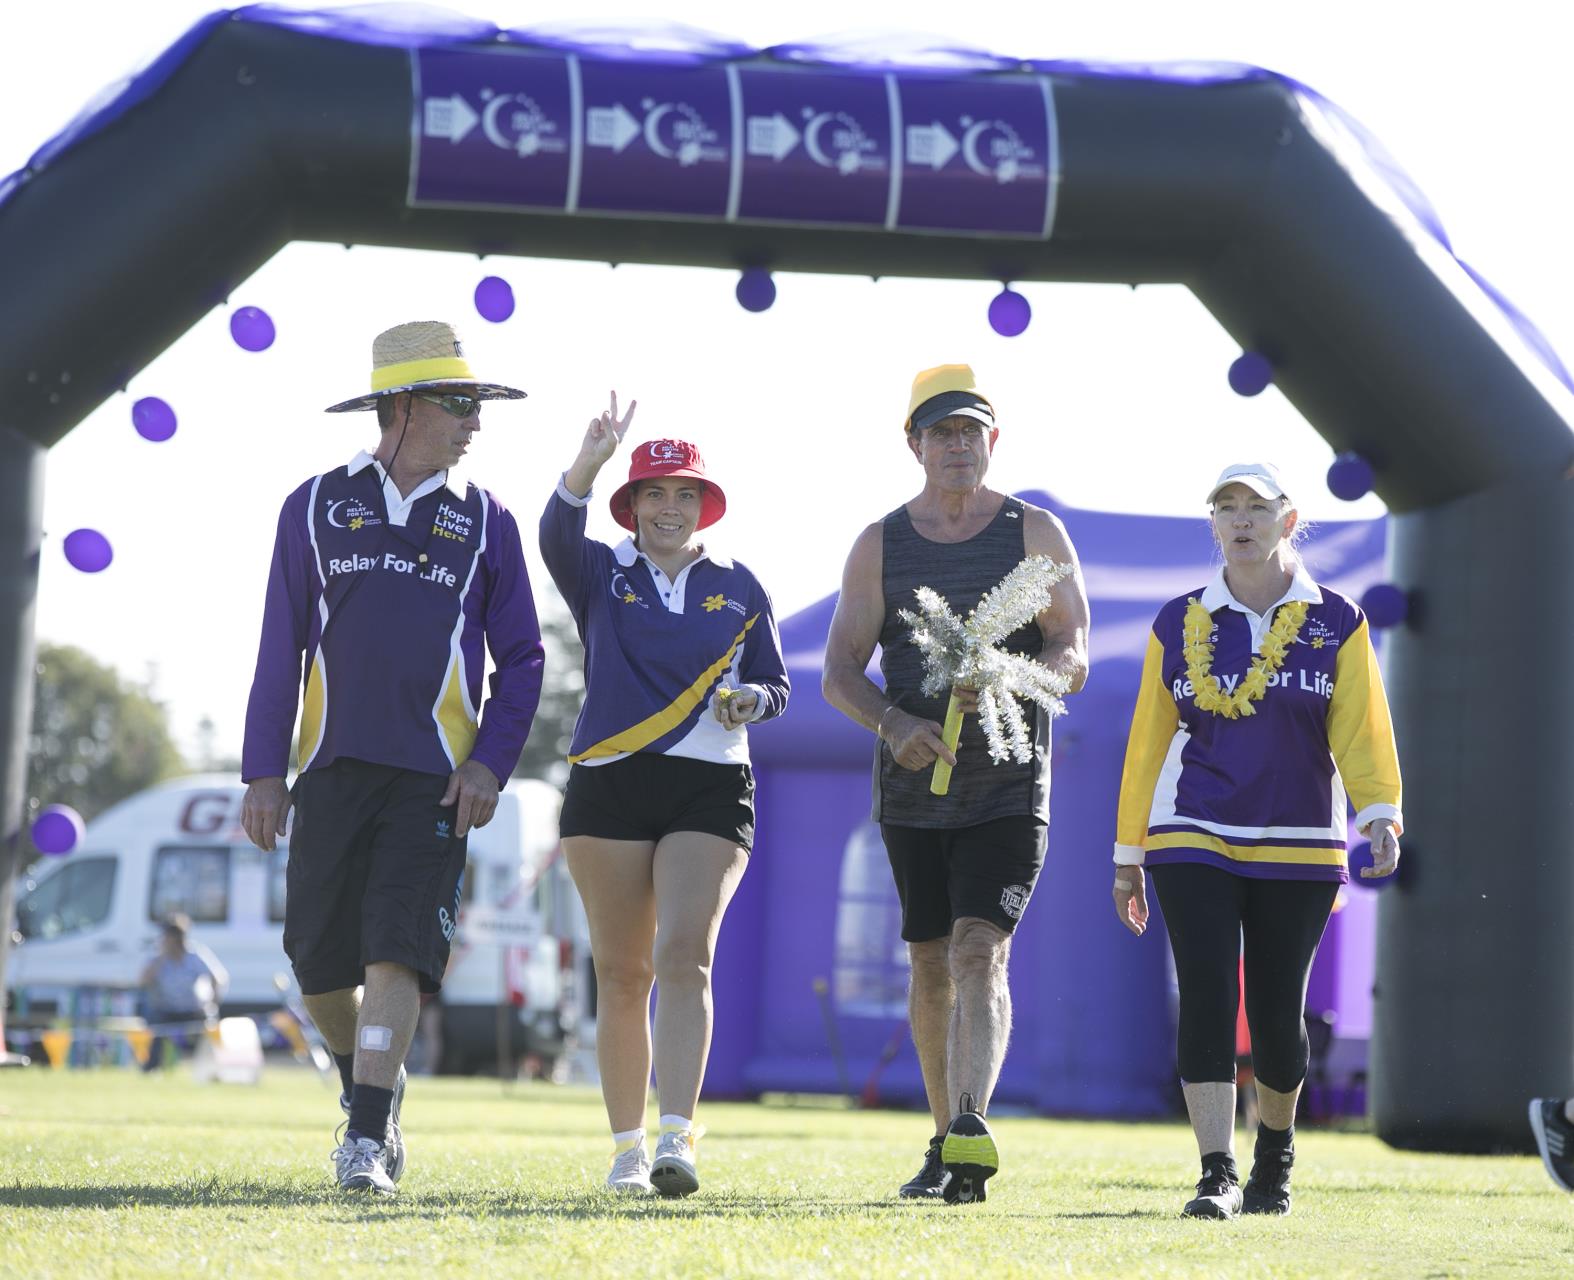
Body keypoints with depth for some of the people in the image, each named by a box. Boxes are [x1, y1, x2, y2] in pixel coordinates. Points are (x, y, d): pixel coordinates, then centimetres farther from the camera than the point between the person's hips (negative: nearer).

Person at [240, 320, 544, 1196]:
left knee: (398, 955, -13)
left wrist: (490, 764, -6)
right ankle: (373, 1081, 33)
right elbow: (281, 647, 8)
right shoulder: (317, 507, 7)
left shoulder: (484, 522, 7)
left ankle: (366, 1141, -14)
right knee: (320, 960, 4)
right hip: (333, 769, 1)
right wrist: (264, 773, 2)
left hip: (434, 780, -1)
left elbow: (522, 658, 8)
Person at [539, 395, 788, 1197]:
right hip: (609, 786, 1)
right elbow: (557, 534, -15)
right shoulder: (602, 576, 7)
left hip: (710, 791, 0)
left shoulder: (739, 589, 12)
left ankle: (678, 1141, -24)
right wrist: (589, 462, -32)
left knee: (685, 957, -16)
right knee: (621, 973, 3)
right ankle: (626, 1147, 13)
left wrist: (750, 700, -7)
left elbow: (776, 686, 18)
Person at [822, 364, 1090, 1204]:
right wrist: (892, 722, -20)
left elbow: (1073, 656, -5)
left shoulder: (1035, 533, 2)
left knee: (981, 950, -18)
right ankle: (945, 1141, 22)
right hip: (912, 785, 3)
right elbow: (840, 672, 1)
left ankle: (971, 1131, -29)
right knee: (931, 962, 9)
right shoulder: (880, 544, 6)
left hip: (1009, 787, -3)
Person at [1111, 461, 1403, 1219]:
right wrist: (1129, 856, 11)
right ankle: (1218, 1175, -16)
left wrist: (1380, 814, -19)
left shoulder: (1337, 624, 4)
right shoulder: (1178, 625, 7)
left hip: (1300, 848, 0)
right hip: (1192, 843, 0)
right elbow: (1146, 743, 11)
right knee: (1207, 1001, -14)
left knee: (1278, 1014, 5)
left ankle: (1275, 1153, 30)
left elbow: (1362, 731, -2)